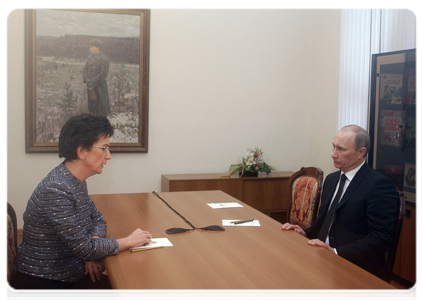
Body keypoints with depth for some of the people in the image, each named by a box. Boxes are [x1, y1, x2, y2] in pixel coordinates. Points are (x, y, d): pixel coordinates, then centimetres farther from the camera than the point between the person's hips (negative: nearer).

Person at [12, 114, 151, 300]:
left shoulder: (76, 181, 3)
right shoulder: (56, 190, -26)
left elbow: (98, 220, 10)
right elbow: (84, 248, -25)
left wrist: (92, 246, -10)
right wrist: (129, 241, -12)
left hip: (67, 276, 8)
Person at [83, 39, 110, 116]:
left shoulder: (104, 59, -12)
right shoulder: (90, 58, 10)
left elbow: (103, 75, -16)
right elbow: (84, 69, 9)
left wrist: (92, 83, -17)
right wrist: (86, 79, -10)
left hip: (99, 88, -7)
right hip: (90, 87, 7)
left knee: (101, 109, 1)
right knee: (92, 107, 15)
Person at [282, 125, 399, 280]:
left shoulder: (380, 186, -11)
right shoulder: (331, 179, 15)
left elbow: (380, 239, -17)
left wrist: (335, 252, -22)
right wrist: (306, 232, 5)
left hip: (358, 269, -7)